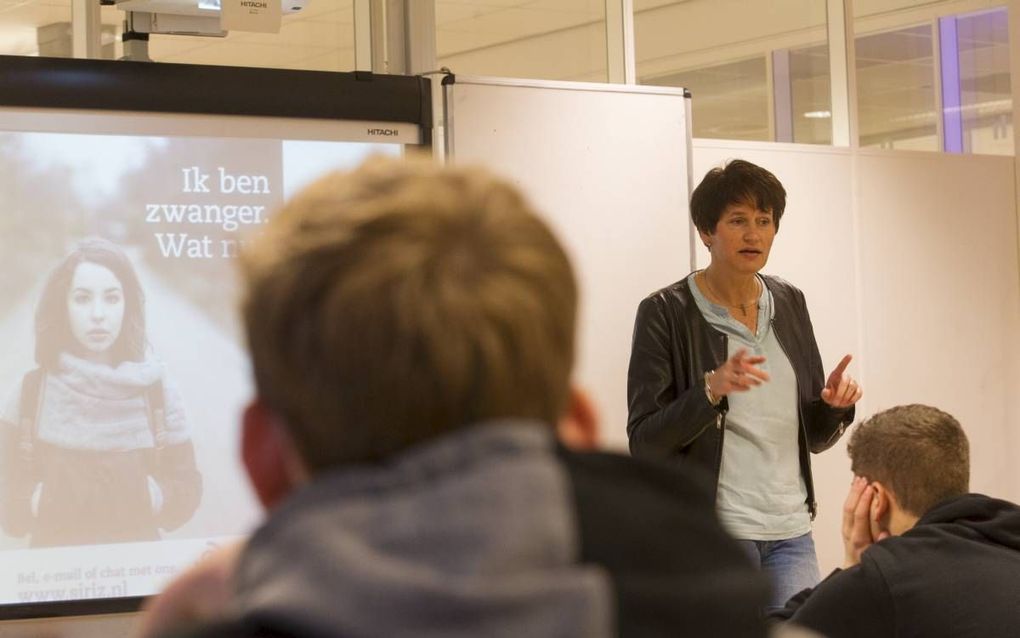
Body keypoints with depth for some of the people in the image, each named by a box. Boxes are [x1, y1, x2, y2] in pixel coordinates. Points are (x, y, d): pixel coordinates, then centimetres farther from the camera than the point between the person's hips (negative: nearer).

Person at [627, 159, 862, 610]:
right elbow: (644, 442, -10)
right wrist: (711, 390, -24)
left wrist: (834, 405, -6)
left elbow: (814, 436, 16)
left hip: (790, 529, 5)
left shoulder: (789, 303, 10)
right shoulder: (666, 312, -6)